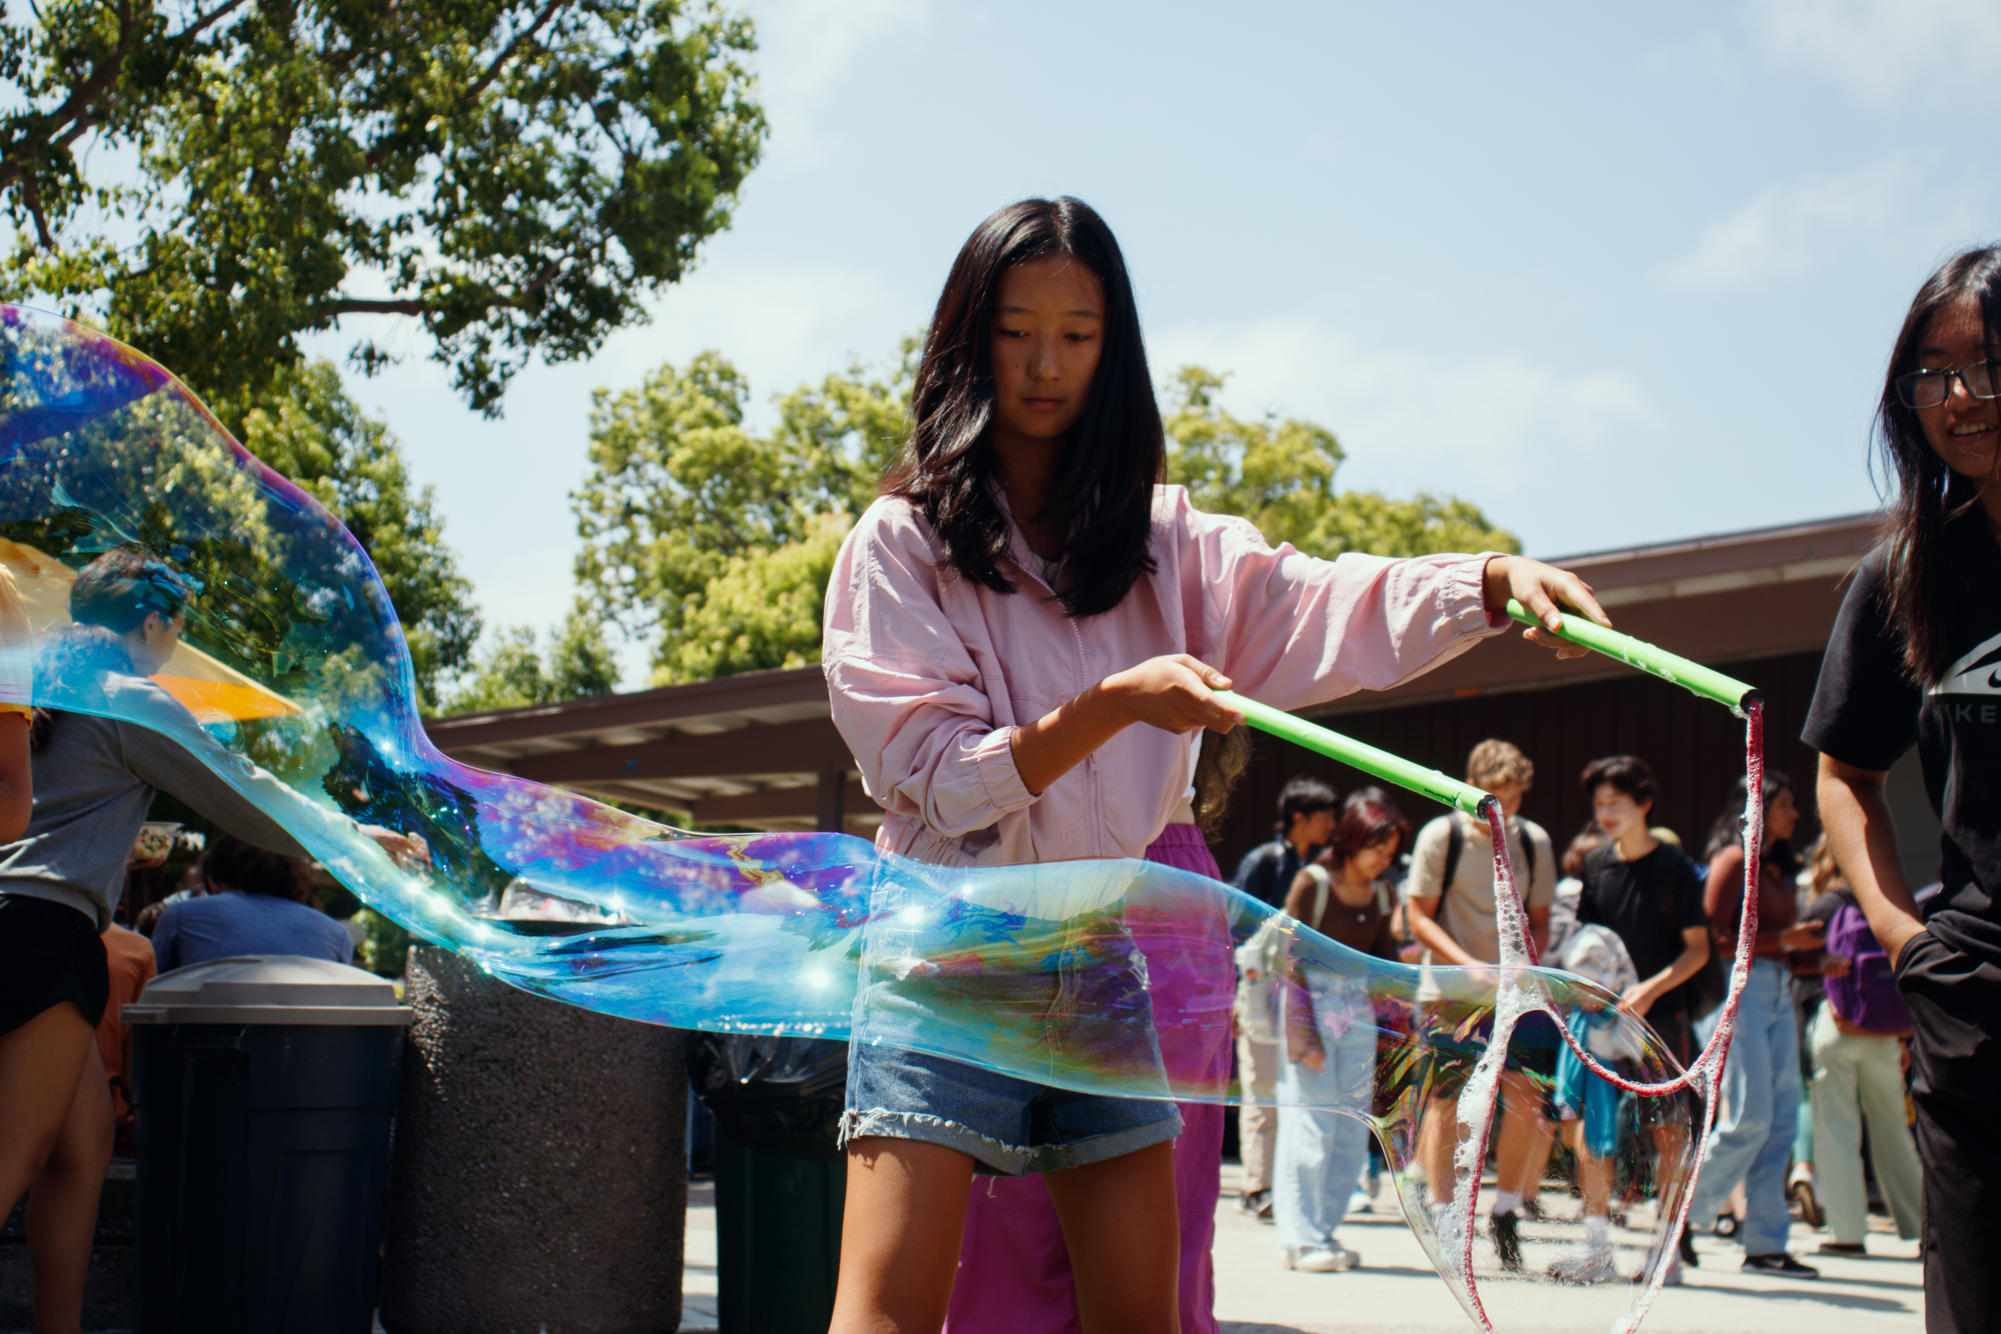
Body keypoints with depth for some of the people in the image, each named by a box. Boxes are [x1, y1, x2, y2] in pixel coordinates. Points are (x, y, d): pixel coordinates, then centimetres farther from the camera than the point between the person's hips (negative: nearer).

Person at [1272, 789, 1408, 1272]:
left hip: (1359, 1011, 6)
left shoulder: (1382, 895, 10)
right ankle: (1301, 1238, 1)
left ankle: (1325, 1230, 16)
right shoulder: (1312, 883, -8)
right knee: (1311, 1124, -6)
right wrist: (1303, 1034, -14)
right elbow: (1290, 960, -9)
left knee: (1353, 1130, 6)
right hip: (1313, 1002, -6)